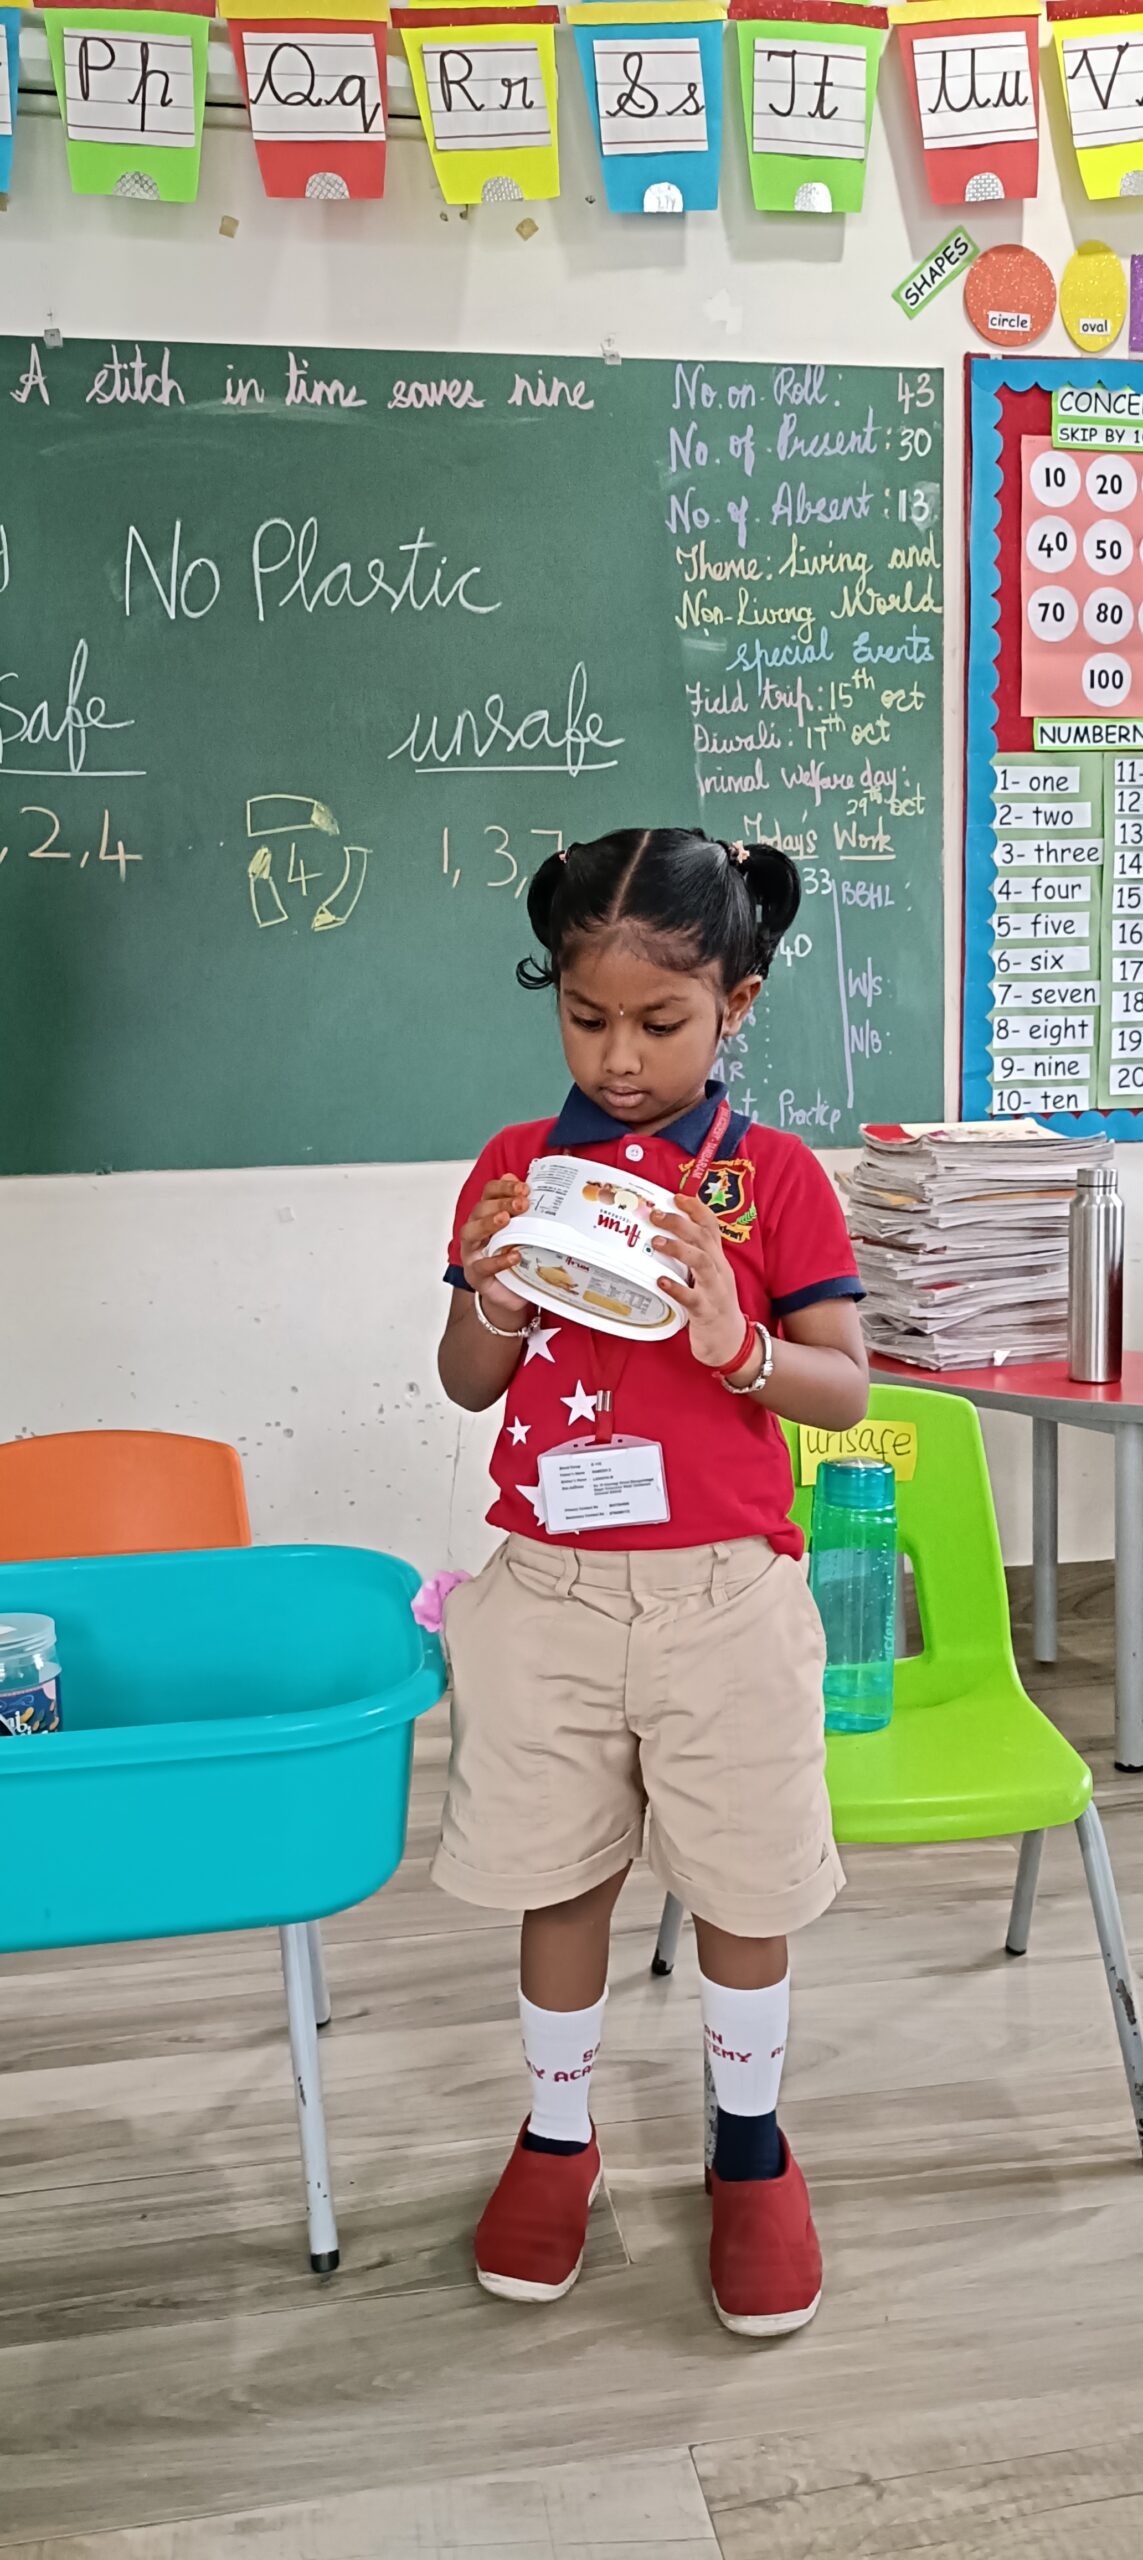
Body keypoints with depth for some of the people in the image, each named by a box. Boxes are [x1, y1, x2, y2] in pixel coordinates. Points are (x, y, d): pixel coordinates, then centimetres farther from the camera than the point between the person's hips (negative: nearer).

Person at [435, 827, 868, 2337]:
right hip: (547, 1590, 2)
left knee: (745, 1888, 12)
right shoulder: (513, 1168, 2)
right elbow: (469, 1388, 6)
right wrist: (491, 1304, -16)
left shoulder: (775, 1177, -3)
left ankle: (752, 2144, 36)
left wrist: (737, 1342, -23)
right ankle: (558, 2132, 37)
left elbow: (846, 1389, -4)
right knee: (560, 1878, 14)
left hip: (725, 1592, -1)